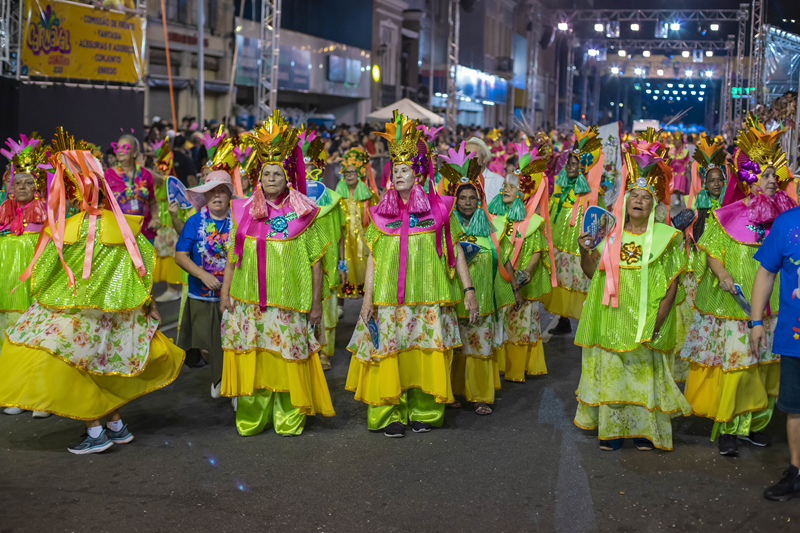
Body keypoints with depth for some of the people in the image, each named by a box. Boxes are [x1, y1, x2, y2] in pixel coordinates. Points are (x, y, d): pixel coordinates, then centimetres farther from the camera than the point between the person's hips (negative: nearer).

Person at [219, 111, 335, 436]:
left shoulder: (302, 214, 2)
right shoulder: (244, 212, 9)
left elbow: (316, 263, 3)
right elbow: (232, 259, 12)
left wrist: (316, 302, 0)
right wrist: (225, 293, 6)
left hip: (290, 302, -2)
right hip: (248, 301, 2)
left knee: (288, 358, 0)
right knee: (251, 360, 2)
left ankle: (288, 419, 10)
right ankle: (251, 419, 13)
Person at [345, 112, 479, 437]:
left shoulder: (438, 208, 4)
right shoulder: (381, 212, 7)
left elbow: (456, 252, 5)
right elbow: (372, 257, 7)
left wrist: (469, 290, 0)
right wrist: (367, 297, 0)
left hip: (428, 296, 0)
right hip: (389, 297, 1)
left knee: (426, 354, 1)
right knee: (389, 354, -2)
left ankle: (423, 411, 13)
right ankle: (391, 414, 7)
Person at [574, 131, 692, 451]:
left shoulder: (665, 237, -1)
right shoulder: (610, 233, 5)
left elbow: (672, 285, -3)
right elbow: (592, 272, 8)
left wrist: (657, 323, -13)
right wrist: (585, 251, -13)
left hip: (647, 322, -2)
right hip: (612, 320, 2)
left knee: (644, 373, 4)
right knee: (610, 371, 5)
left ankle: (643, 428, 18)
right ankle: (611, 428, 17)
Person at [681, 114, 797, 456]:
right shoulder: (728, 216, -4)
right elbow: (711, 251, -5)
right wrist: (723, 276, -21)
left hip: (770, 306, 5)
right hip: (733, 304, -5)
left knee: (765, 364, 8)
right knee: (733, 363, -5)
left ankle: (752, 422, 22)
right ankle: (726, 427, 6)